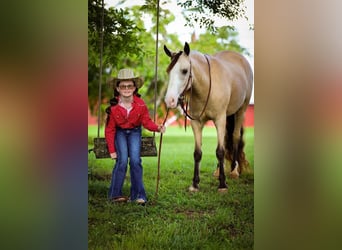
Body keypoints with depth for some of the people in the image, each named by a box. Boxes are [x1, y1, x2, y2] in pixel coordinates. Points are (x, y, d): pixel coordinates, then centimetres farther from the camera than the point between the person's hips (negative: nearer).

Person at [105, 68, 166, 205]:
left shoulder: (140, 104, -19)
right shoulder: (113, 107, -21)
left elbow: (147, 121, -8)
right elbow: (109, 130, -12)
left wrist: (157, 128, -29)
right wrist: (112, 150, -11)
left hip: (134, 132, 1)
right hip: (119, 133, -1)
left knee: (135, 160, -15)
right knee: (122, 160, -18)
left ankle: (138, 194, -6)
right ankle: (115, 194, -4)